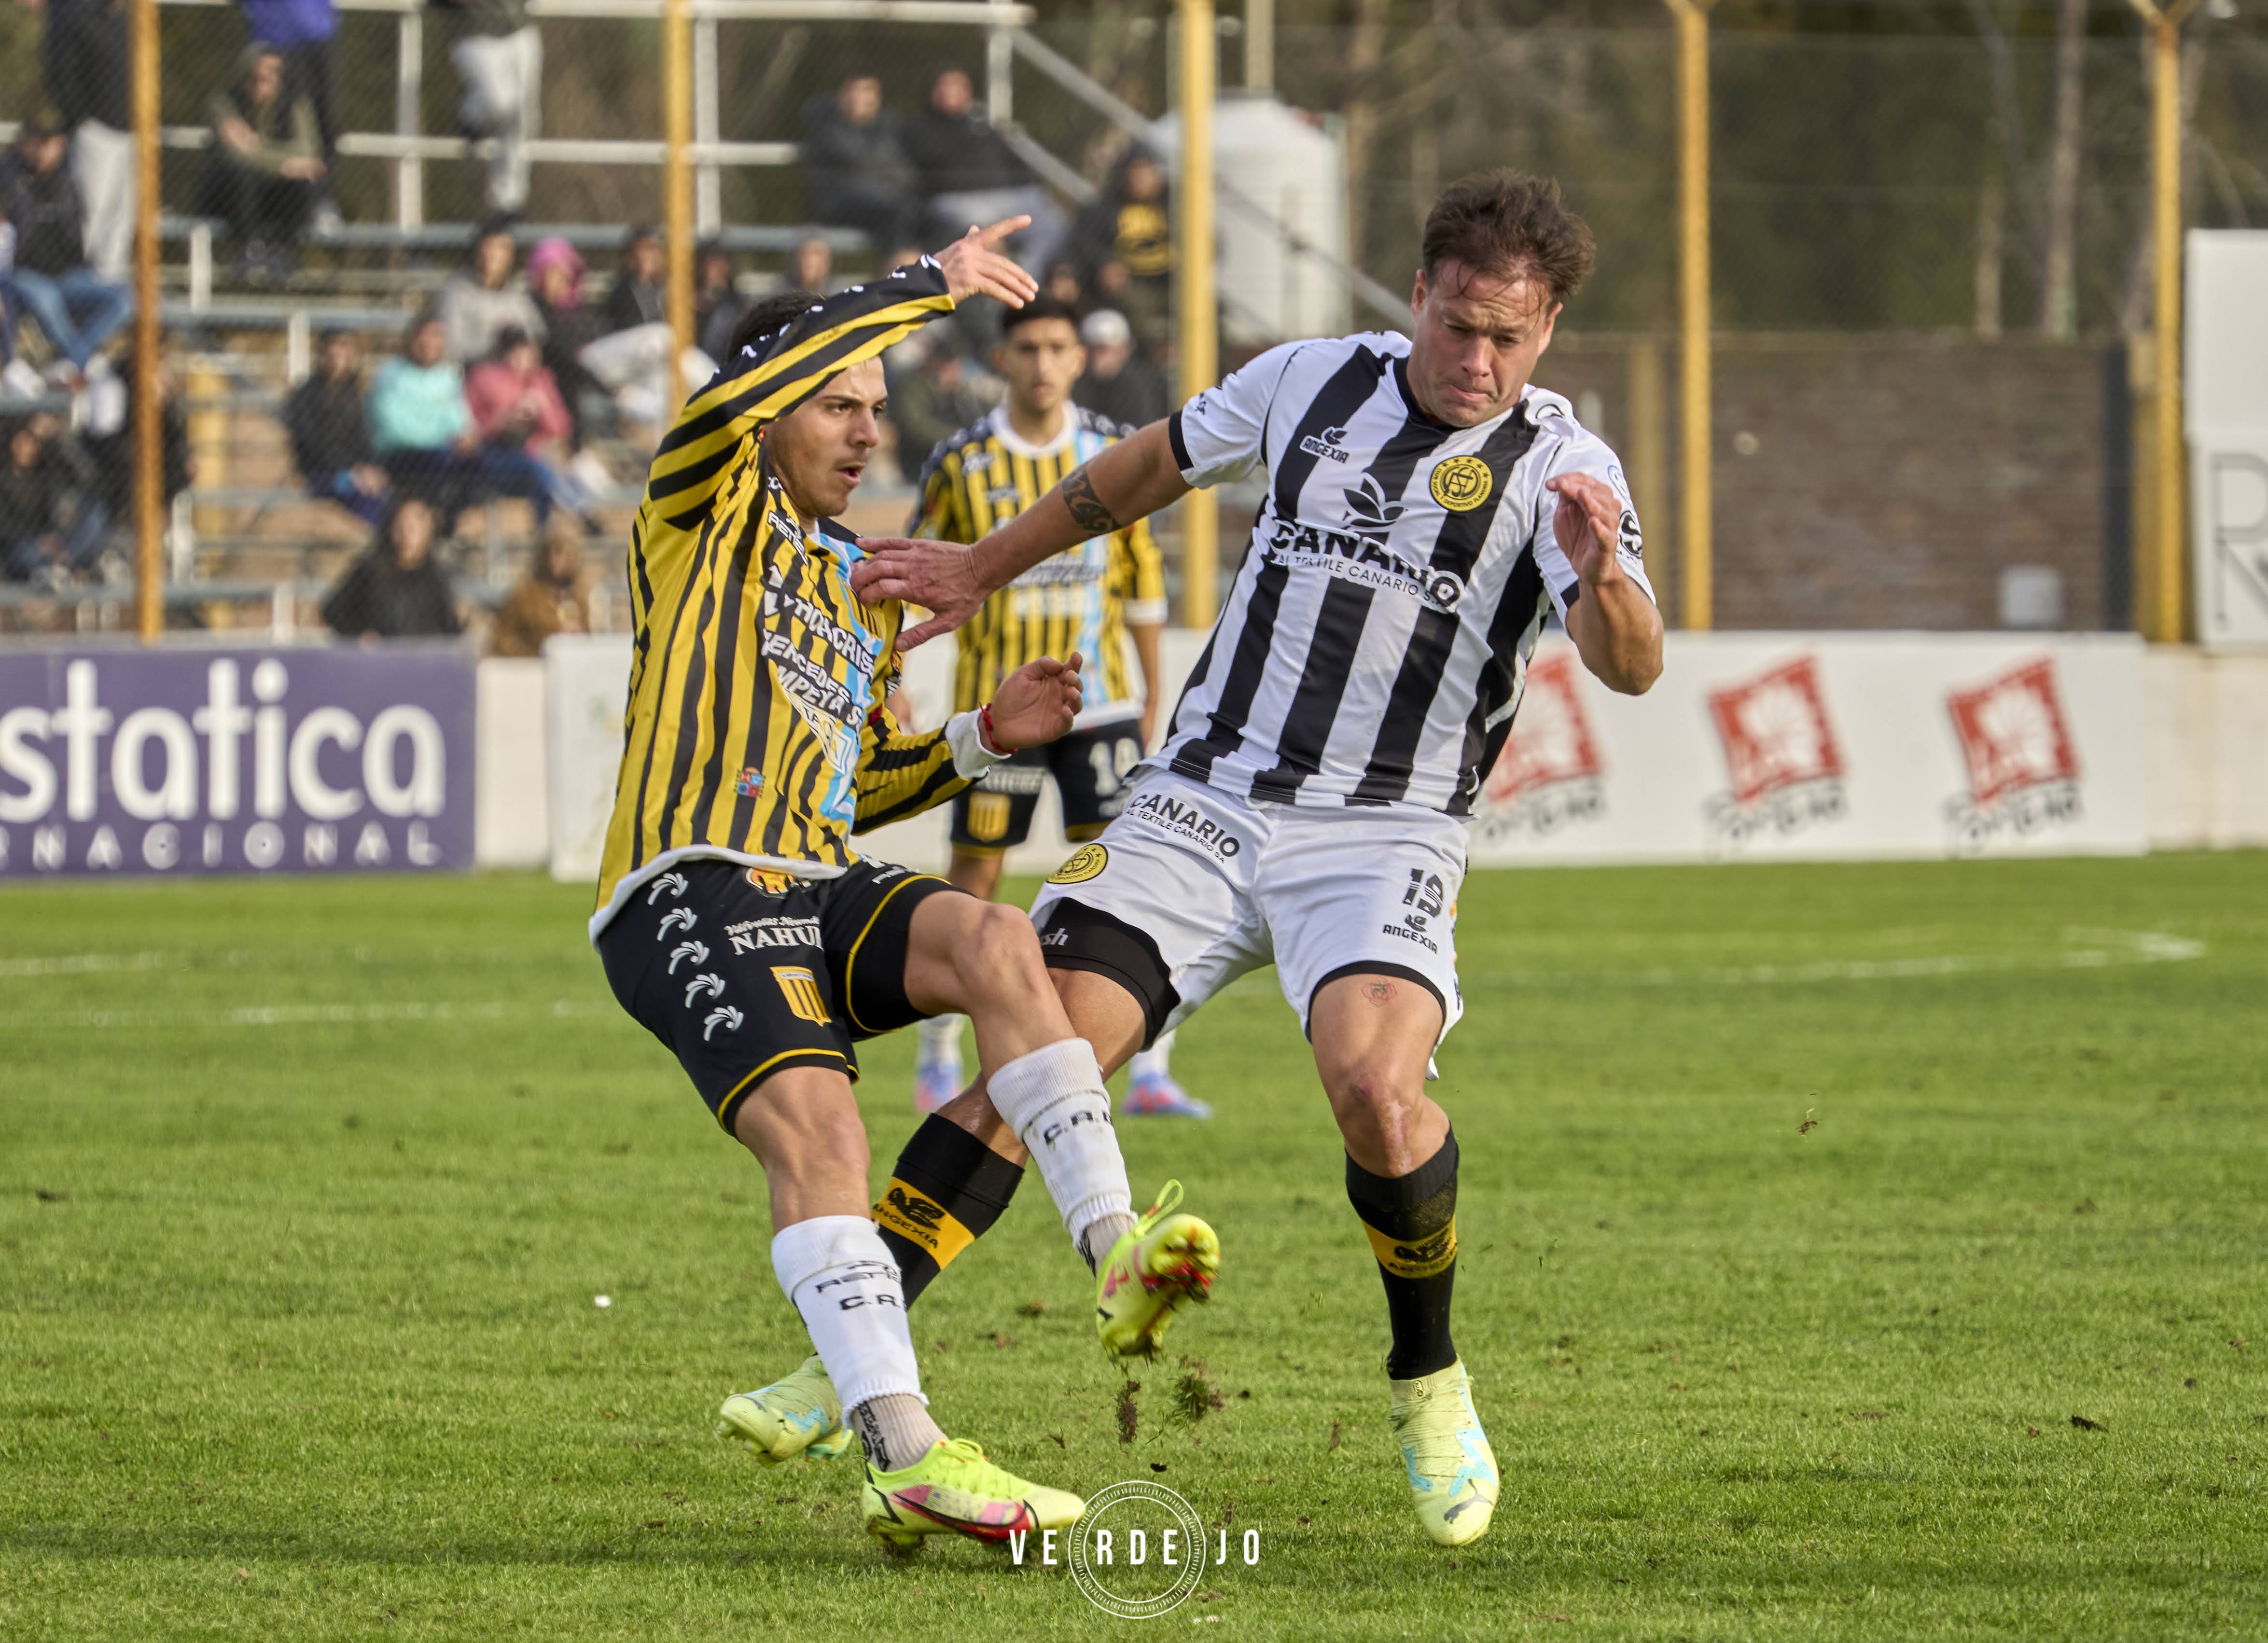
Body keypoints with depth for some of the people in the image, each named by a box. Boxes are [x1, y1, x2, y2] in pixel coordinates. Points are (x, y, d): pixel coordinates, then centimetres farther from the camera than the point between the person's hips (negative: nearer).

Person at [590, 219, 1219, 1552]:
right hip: (688, 892, -6)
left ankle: (1117, 1250, -36)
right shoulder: (704, 514, 6)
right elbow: (729, 403, -17)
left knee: (997, 943, -25)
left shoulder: (863, 588, 27)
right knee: (816, 1126, -27)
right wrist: (923, 290, -16)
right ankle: (903, 1454, -36)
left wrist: (983, 740, 13)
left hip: (818, 888, 6)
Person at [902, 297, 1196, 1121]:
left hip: (1100, 702, 2)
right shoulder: (962, 462, -3)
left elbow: (1140, 571, 12)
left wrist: (1152, 688, 13)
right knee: (976, 876, 3)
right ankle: (937, 1062, 20)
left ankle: (1149, 1072, -8)